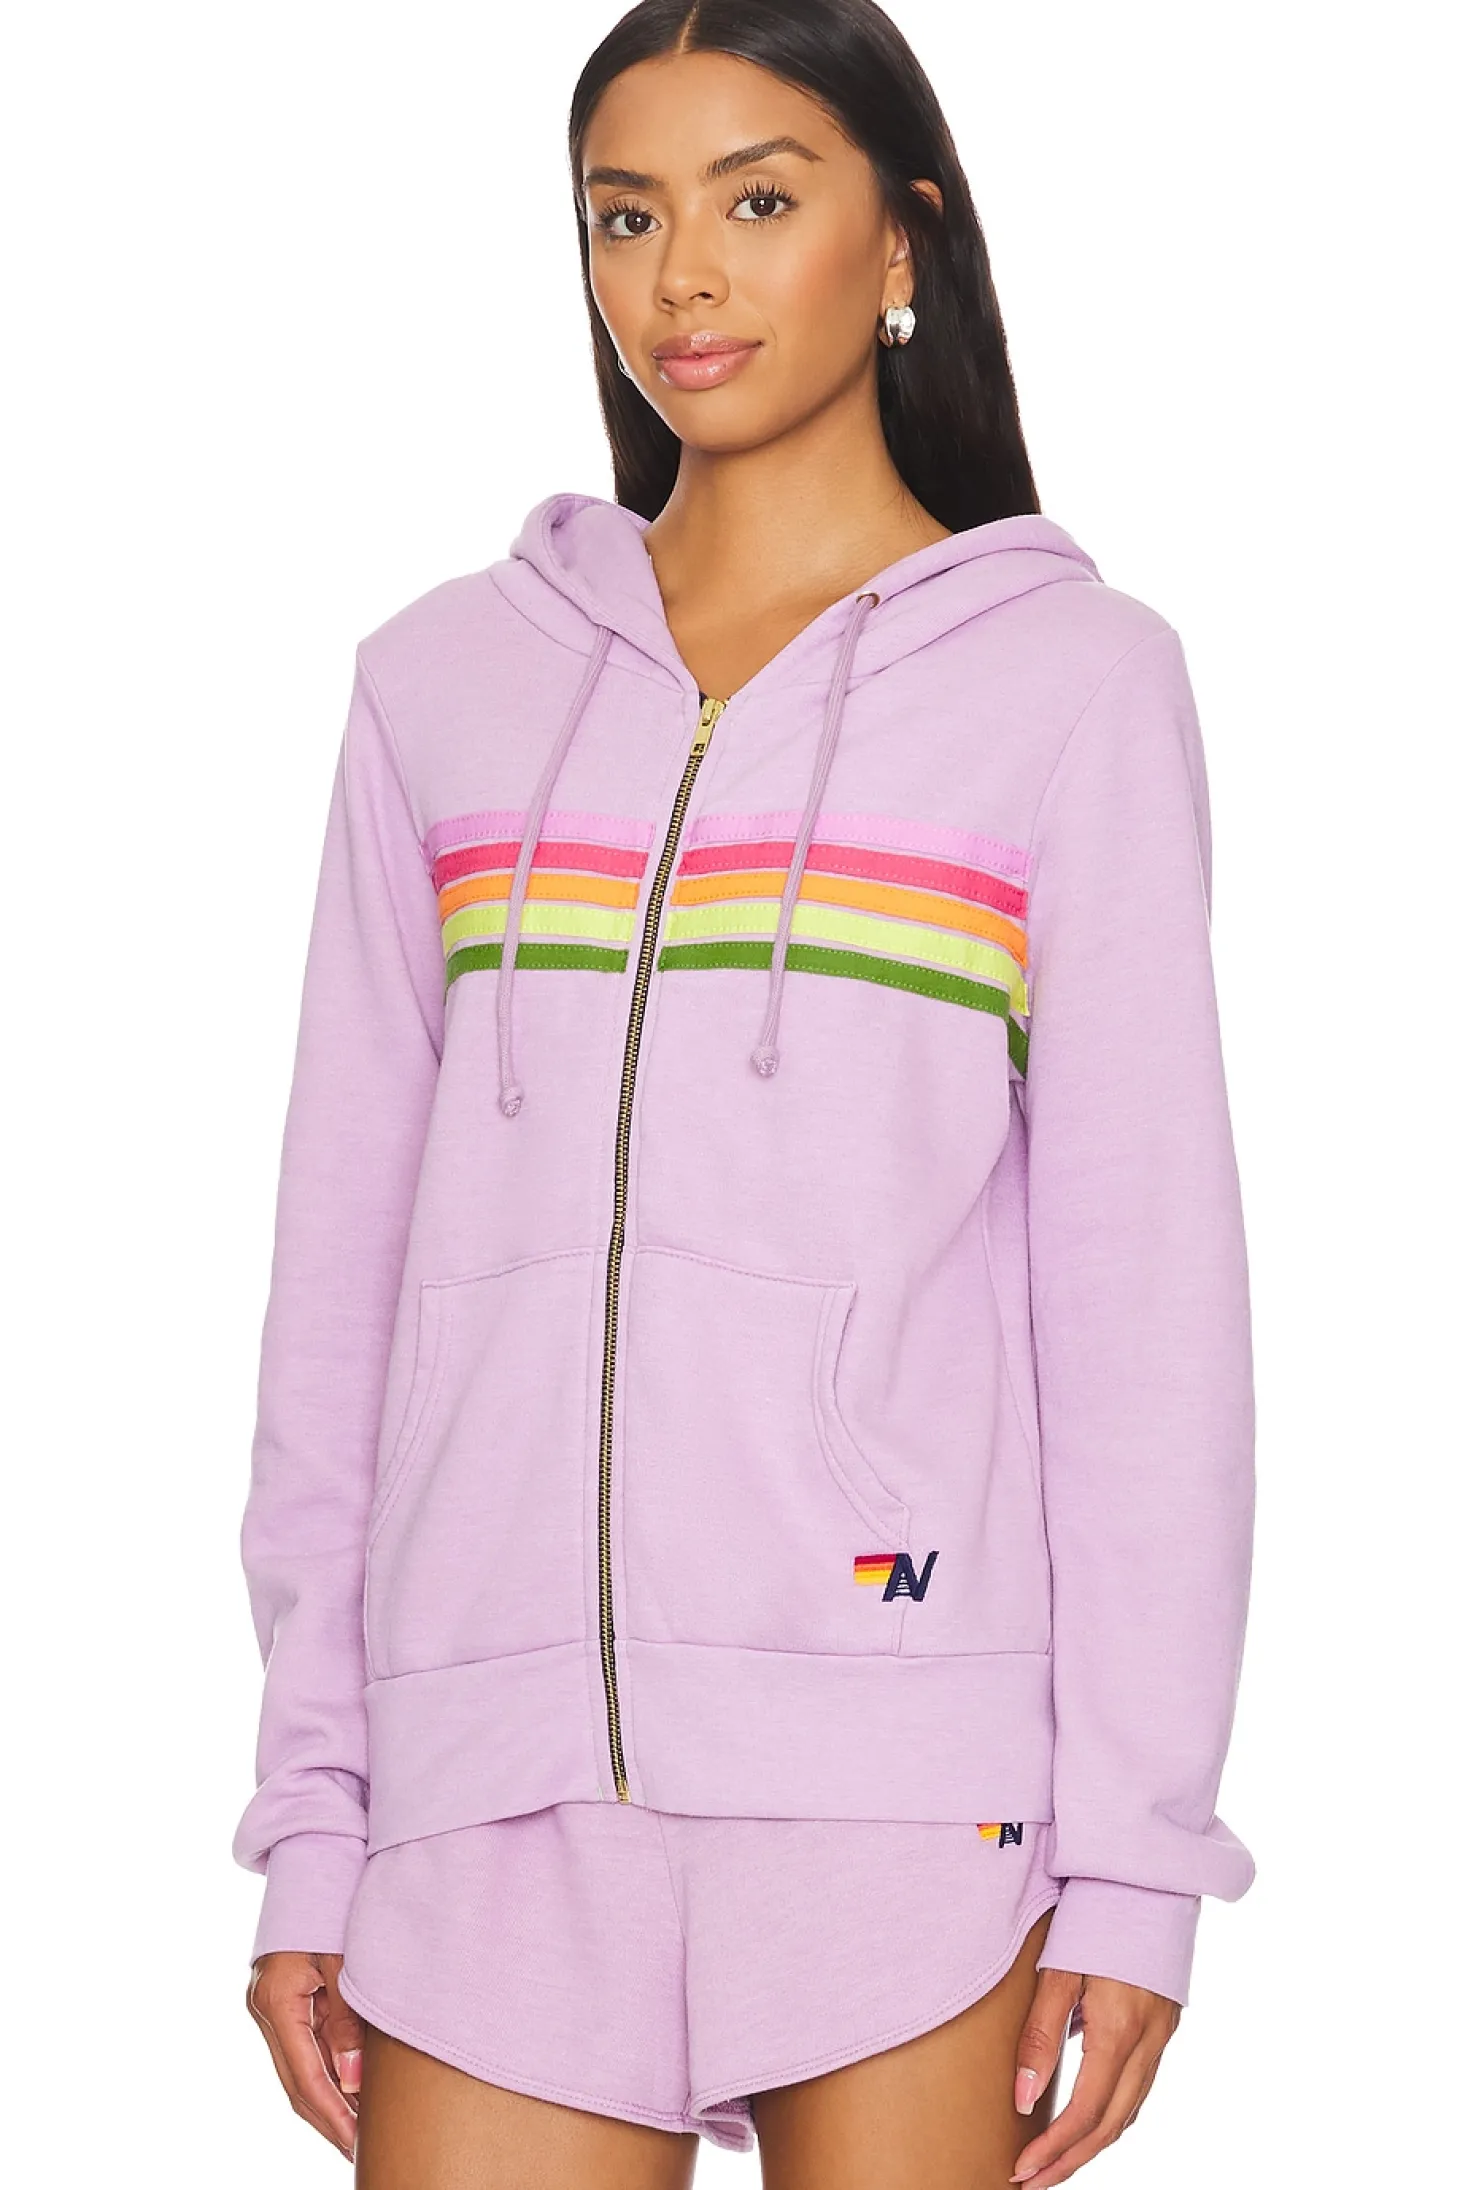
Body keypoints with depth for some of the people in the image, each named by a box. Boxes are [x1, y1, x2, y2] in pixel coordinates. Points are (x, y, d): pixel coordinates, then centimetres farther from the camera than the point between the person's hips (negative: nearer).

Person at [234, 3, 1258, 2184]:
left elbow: (1149, 1279, 0)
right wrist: (309, 1814, 6)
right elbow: (344, 1268, 11)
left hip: (902, 1762, -2)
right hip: (493, 1766, 2)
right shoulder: (444, 677, 11)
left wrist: (1132, 1857, -6)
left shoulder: (1074, 675, 3)